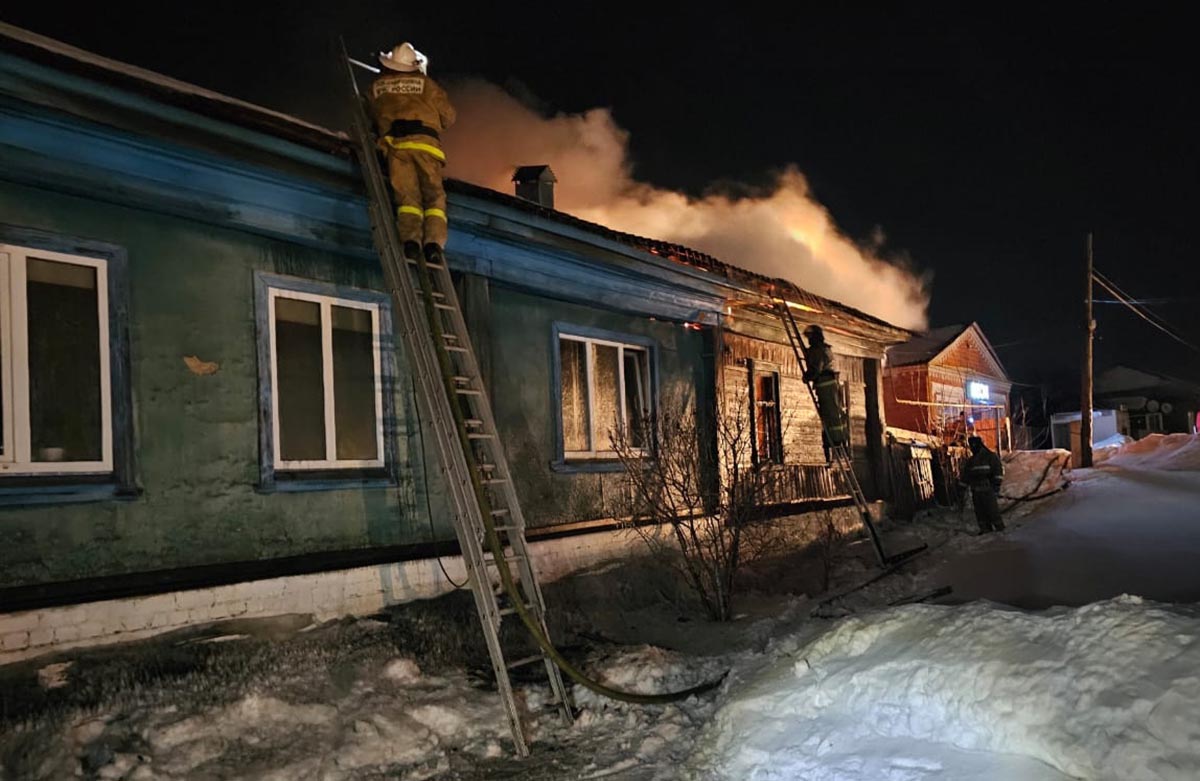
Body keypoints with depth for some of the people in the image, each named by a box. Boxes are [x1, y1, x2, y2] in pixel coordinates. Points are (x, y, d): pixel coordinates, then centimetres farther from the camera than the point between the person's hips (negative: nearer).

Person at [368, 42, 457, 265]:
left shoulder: (376, 86, 23)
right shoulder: (425, 83, 19)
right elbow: (448, 116, 19)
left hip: (394, 141, 1)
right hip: (426, 140, -1)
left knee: (407, 195, -4)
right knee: (434, 194, -3)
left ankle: (410, 239, -26)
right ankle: (433, 242, -22)